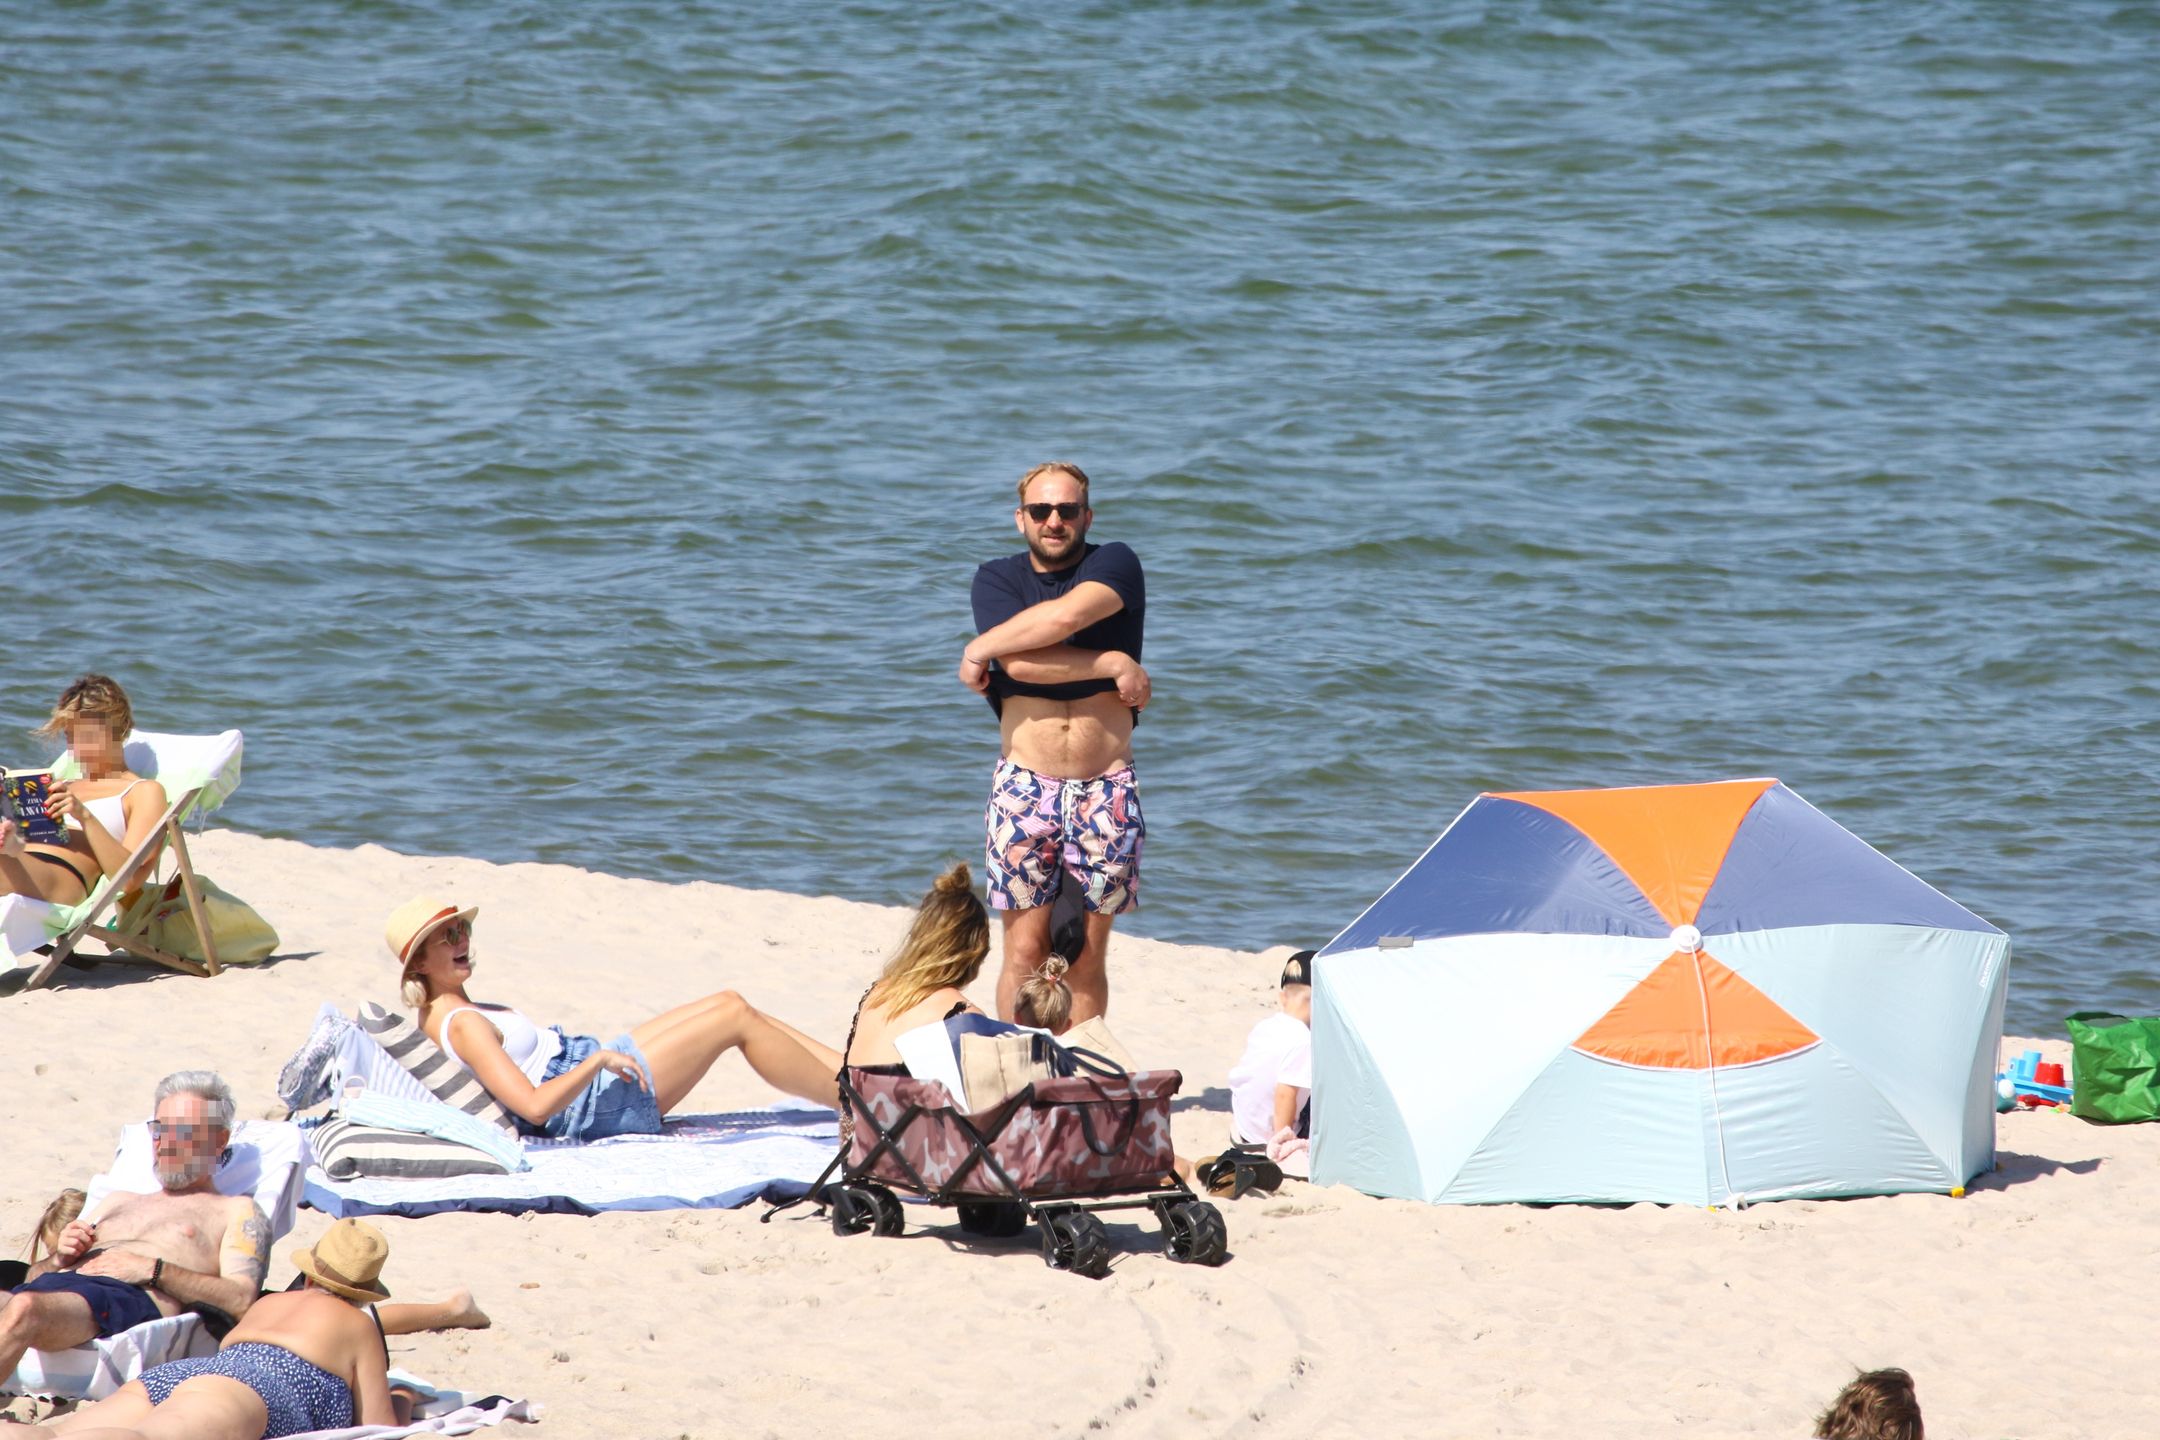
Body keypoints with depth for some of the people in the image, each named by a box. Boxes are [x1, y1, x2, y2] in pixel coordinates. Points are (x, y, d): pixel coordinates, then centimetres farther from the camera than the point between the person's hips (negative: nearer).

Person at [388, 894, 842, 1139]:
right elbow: (533, 1106, -29)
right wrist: (599, 1060, -28)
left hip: (596, 1067, 10)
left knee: (730, 1003, 11)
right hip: (599, 1100, -10)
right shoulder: (464, 1026, -20)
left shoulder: (439, 1014, 10)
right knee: (738, 1018, -7)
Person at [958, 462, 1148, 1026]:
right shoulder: (998, 578, 5)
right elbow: (1019, 664, -14)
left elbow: (1066, 615, -21)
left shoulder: (1115, 565, 1)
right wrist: (1114, 666, -13)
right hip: (1024, 784, 0)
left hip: (1105, 788, 0)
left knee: (1087, 959, 3)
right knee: (1025, 953, -4)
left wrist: (979, 649, -9)